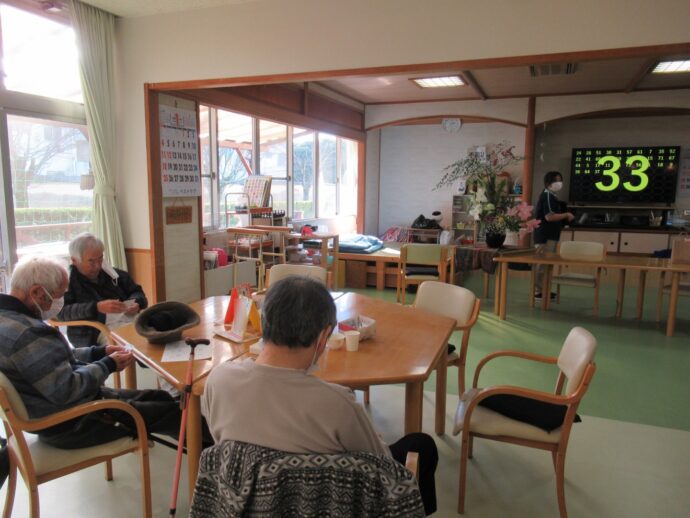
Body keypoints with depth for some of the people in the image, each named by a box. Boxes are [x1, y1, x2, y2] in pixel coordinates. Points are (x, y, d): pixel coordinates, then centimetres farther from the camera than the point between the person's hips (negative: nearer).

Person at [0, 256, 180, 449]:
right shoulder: (26, 333, -31)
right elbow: (66, 390, -31)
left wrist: (99, 352, 5)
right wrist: (108, 365, -15)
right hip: (71, 423, -10)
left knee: (161, 397, 12)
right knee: (169, 411, -2)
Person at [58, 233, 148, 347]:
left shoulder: (113, 273, 20)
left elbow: (137, 293, 26)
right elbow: (61, 312, -10)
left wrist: (136, 303, 2)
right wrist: (96, 307, -22)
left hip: (131, 323, 7)